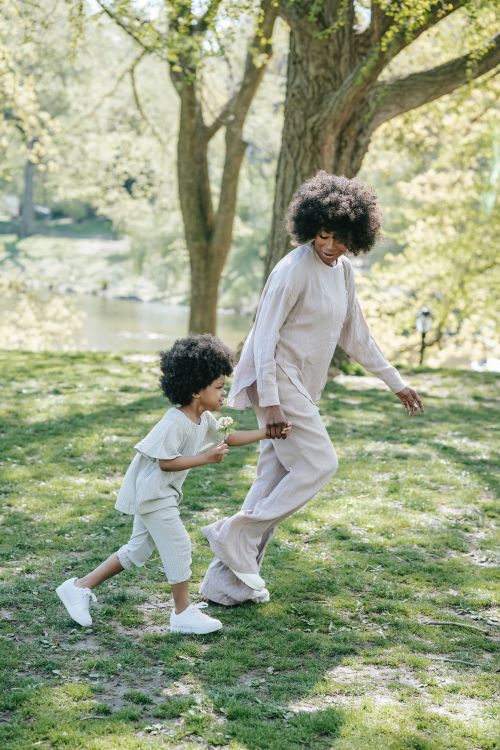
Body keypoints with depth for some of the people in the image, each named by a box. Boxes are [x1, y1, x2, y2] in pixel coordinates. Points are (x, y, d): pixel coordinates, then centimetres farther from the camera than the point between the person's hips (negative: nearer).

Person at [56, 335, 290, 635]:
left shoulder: (205, 419, 5)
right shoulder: (174, 423, -24)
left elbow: (229, 438, 15)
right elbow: (165, 461, -25)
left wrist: (269, 432, 10)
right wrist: (205, 458, -28)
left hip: (160, 493, 10)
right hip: (152, 491, -10)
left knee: (139, 549, 14)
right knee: (178, 546, -5)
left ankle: (80, 587, 19)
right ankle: (183, 613, 7)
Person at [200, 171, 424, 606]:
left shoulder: (343, 270, 9)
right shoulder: (294, 270, -17)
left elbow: (356, 336, 17)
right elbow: (265, 336, -18)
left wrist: (396, 383, 17)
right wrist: (270, 402, -24)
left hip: (302, 386, 8)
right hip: (278, 379, -8)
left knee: (276, 479, 6)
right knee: (318, 464, -13)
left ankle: (226, 580, 10)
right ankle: (233, 535, -5)